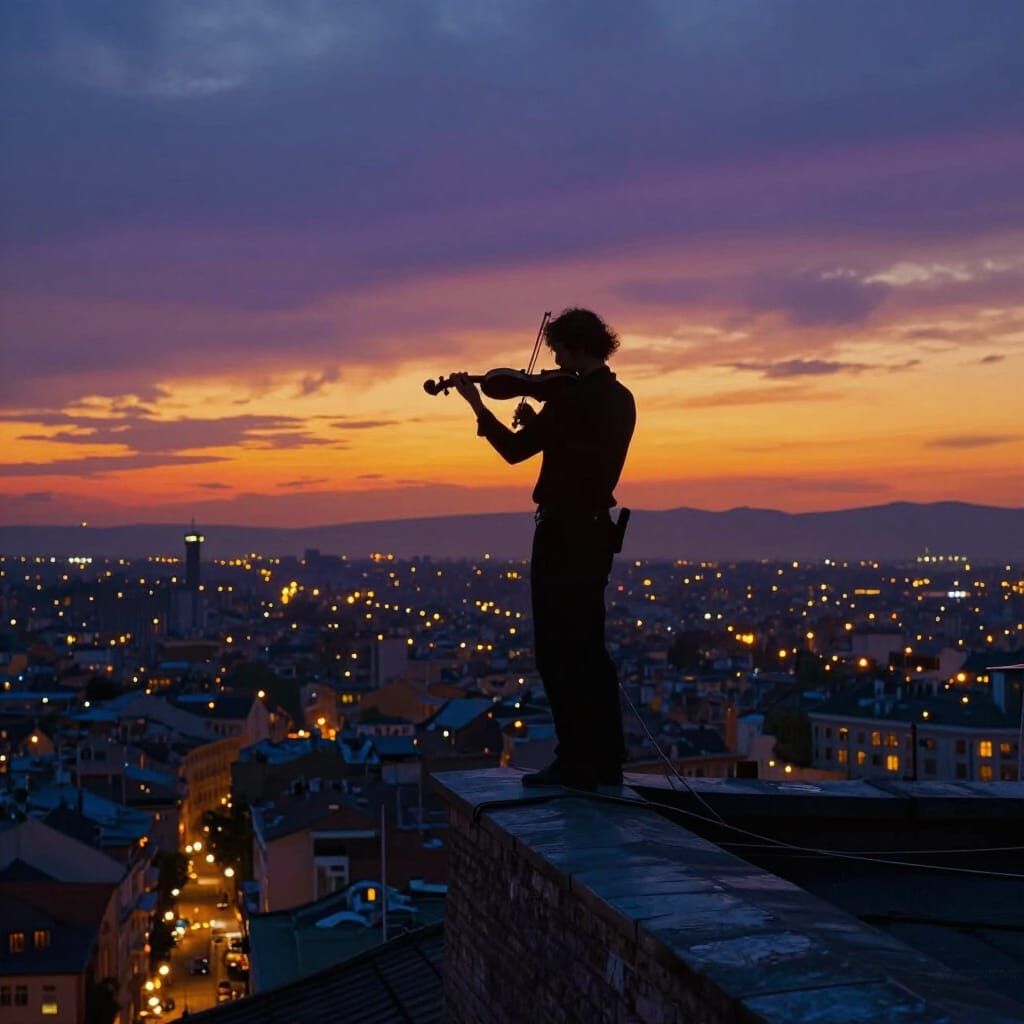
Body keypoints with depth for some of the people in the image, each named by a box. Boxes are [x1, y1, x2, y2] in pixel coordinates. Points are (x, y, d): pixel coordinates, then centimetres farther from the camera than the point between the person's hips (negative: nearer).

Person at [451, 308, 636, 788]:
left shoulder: (573, 398, -17)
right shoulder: (619, 398, 10)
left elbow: (515, 450, -14)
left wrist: (476, 404, -4)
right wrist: (538, 422, 12)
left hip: (563, 532, -9)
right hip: (595, 529, 9)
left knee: (557, 653, -3)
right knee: (588, 649, 15)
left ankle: (576, 763, -3)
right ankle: (606, 762, 18)